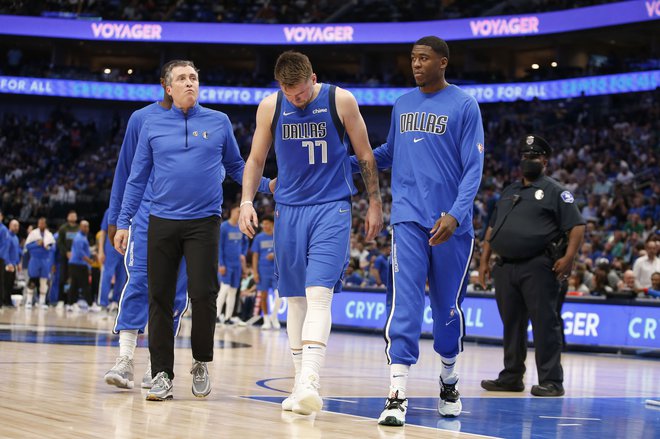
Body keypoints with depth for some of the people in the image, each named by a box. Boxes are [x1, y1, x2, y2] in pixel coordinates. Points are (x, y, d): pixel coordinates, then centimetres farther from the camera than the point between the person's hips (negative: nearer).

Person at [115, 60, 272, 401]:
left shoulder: (219, 122, 8)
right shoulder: (153, 126, 9)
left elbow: (236, 168, 16)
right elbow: (137, 179, 11)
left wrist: (267, 185, 1)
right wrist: (123, 222, 6)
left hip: (204, 222, -1)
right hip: (162, 223, 1)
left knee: (203, 295, -8)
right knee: (160, 298, 1)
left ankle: (201, 364, 13)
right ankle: (162, 373, 8)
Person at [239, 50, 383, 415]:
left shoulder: (340, 101, -5)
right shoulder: (269, 107, 1)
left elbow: (365, 156, 4)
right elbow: (256, 159, 11)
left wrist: (374, 203, 5)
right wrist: (247, 201, -1)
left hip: (332, 209, -3)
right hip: (289, 209, 3)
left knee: (318, 294, -17)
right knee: (295, 299, 6)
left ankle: (310, 382, -26)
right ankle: (301, 383, 13)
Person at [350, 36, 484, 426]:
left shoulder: (464, 105, -2)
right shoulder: (402, 105, 13)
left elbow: (474, 168, -7)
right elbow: (388, 155, 27)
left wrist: (455, 215, -19)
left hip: (450, 224, -2)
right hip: (409, 218, 2)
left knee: (448, 307, 8)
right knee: (405, 305, -11)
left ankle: (449, 382, 31)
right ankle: (398, 395, -14)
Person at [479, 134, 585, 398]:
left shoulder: (554, 191, 2)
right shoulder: (509, 193, 22)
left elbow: (577, 226, -5)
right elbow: (492, 228, 24)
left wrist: (569, 257, -16)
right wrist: (484, 260, 16)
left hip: (538, 267, -6)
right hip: (506, 267, 6)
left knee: (545, 323, -7)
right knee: (511, 324, 11)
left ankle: (551, 381, -5)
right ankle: (511, 378, 18)